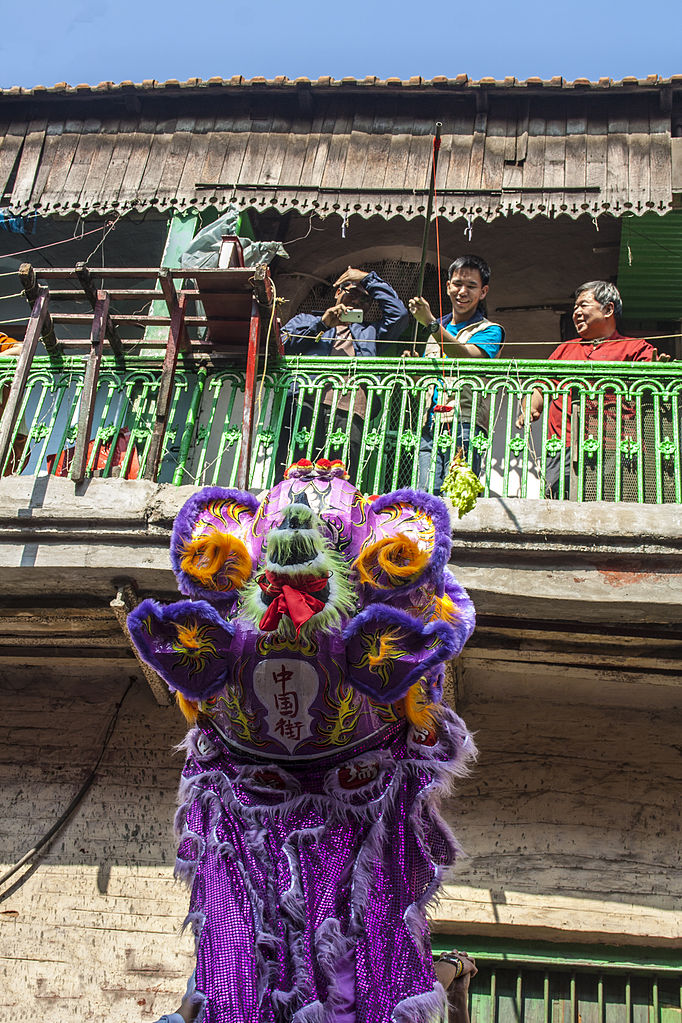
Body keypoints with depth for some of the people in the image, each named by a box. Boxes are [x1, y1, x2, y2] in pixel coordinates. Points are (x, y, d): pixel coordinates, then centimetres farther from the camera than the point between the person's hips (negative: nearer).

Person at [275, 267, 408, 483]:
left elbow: (399, 314, 23)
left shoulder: (370, 331, 39)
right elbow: (281, 345, 15)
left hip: (348, 411, 1)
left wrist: (369, 279, 29)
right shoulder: (307, 320, 33)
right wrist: (322, 324, 9)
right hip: (305, 402, -1)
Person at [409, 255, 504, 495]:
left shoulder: (490, 331, 8)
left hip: (464, 427, -5)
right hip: (430, 428, 5)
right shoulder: (438, 331, 27)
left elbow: (467, 358, -14)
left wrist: (431, 323, -21)